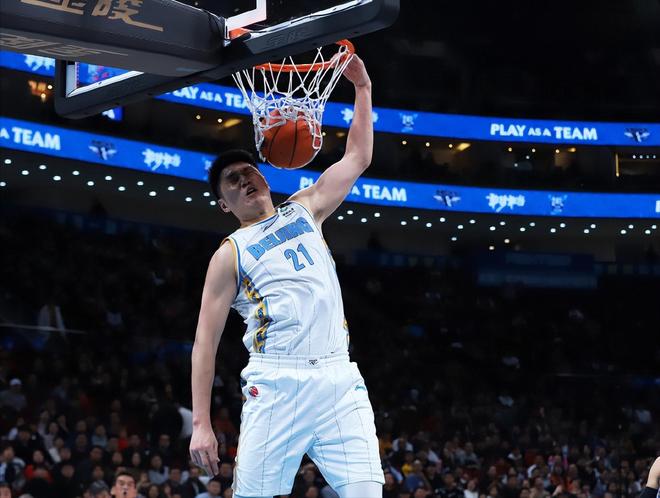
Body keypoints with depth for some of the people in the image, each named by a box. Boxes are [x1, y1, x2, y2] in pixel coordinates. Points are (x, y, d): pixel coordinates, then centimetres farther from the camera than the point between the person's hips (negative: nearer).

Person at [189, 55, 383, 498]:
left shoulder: (304, 210, 20)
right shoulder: (230, 255, 8)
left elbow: (358, 158, 21)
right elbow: (205, 342, 5)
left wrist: (362, 88, 11)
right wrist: (201, 423, -4)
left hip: (339, 378, 3)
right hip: (277, 383, -3)